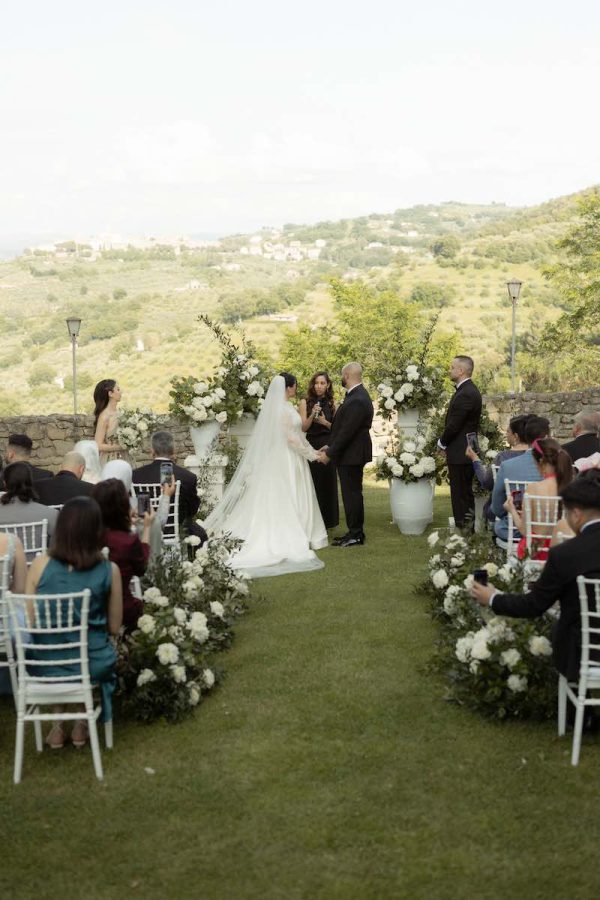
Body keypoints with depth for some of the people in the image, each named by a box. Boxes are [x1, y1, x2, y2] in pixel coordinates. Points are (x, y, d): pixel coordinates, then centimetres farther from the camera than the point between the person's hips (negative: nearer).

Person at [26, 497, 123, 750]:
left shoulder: (41, 564, -10)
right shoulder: (109, 570, -11)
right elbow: (114, 627, 0)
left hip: (45, 663, 1)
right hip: (91, 664, -1)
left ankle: (58, 724, 32)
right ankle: (81, 723, 35)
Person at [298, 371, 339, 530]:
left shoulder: (332, 404, 6)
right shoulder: (305, 402, 2)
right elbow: (303, 428, -4)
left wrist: (325, 423, -11)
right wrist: (312, 415, -19)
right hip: (312, 446, -1)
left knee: (328, 483, 6)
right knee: (313, 484, -1)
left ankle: (329, 520, 16)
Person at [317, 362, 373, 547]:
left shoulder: (357, 400, -22)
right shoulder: (357, 395, 10)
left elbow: (347, 432, -23)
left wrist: (330, 453, -17)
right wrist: (330, 447, 12)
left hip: (351, 454, -10)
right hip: (351, 454, 10)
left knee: (352, 493, -3)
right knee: (352, 493, 15)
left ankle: (356, 535, 4)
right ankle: (354, 532, 23)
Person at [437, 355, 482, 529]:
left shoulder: (466, 394, -19)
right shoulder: (468, 390, 13)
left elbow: (454, 425, -19)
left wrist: (442, 443, -4)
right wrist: (445, 442, 9)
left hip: (459, 453, -10)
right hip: (465, 451, 10)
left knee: (460, 495, -6)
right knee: (466, 493, 15)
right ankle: (468, 527, 22)